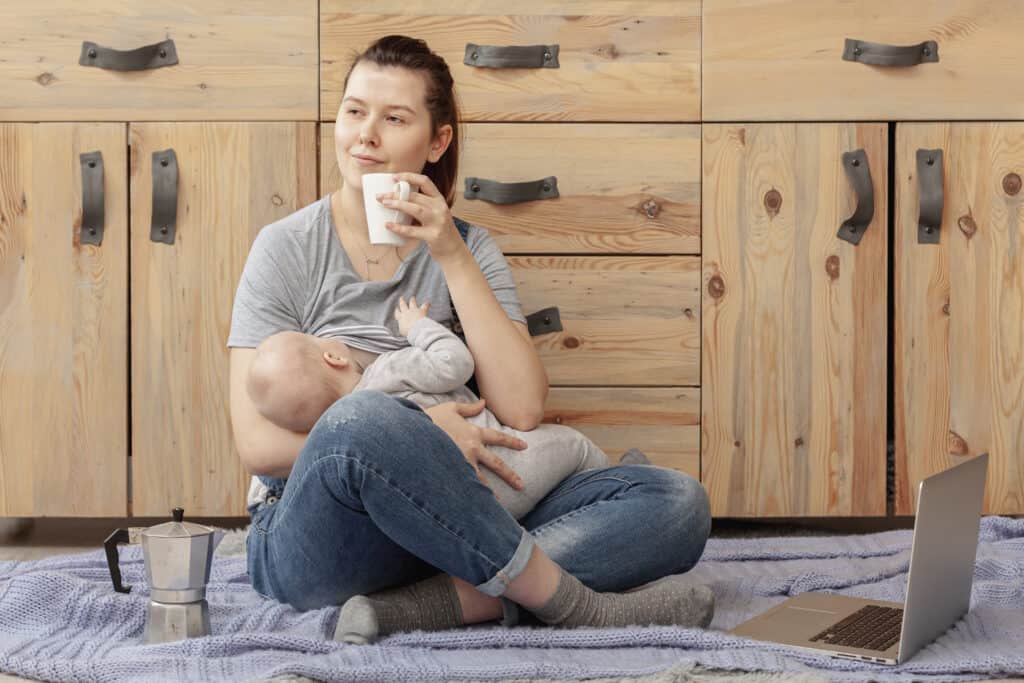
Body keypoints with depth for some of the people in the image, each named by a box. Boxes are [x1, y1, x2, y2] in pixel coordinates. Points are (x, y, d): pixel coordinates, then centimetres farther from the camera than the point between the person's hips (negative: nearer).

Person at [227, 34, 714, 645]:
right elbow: (258, 443, -7)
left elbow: (522, 410, -5)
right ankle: (576, 604, -25)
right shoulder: (288, 247, 2)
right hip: (315, 542, -4)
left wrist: (453, 258, -9)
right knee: (362, 420, -38)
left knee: (678, 501, -14)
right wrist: (416, 433, -19)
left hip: (450, 527, 4)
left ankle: (433, 606, -30)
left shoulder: (469, 249, 10)